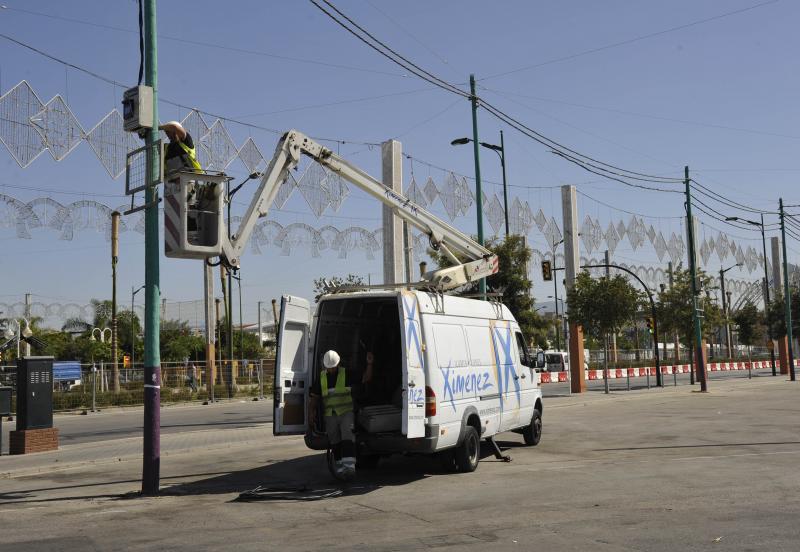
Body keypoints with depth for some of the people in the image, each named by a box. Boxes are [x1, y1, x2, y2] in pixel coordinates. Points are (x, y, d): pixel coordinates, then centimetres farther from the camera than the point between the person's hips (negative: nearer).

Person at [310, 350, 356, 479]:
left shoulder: (347, 374, 0)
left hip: (347, 412, -4)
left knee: (348, 436, -20)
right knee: (335, 441, 6)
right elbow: (315, 397, 14)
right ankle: (340, 466, 15)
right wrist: (312, 413, 7)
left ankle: (349, 465, -28)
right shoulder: (321, 377, 9)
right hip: (330, 415, 4)